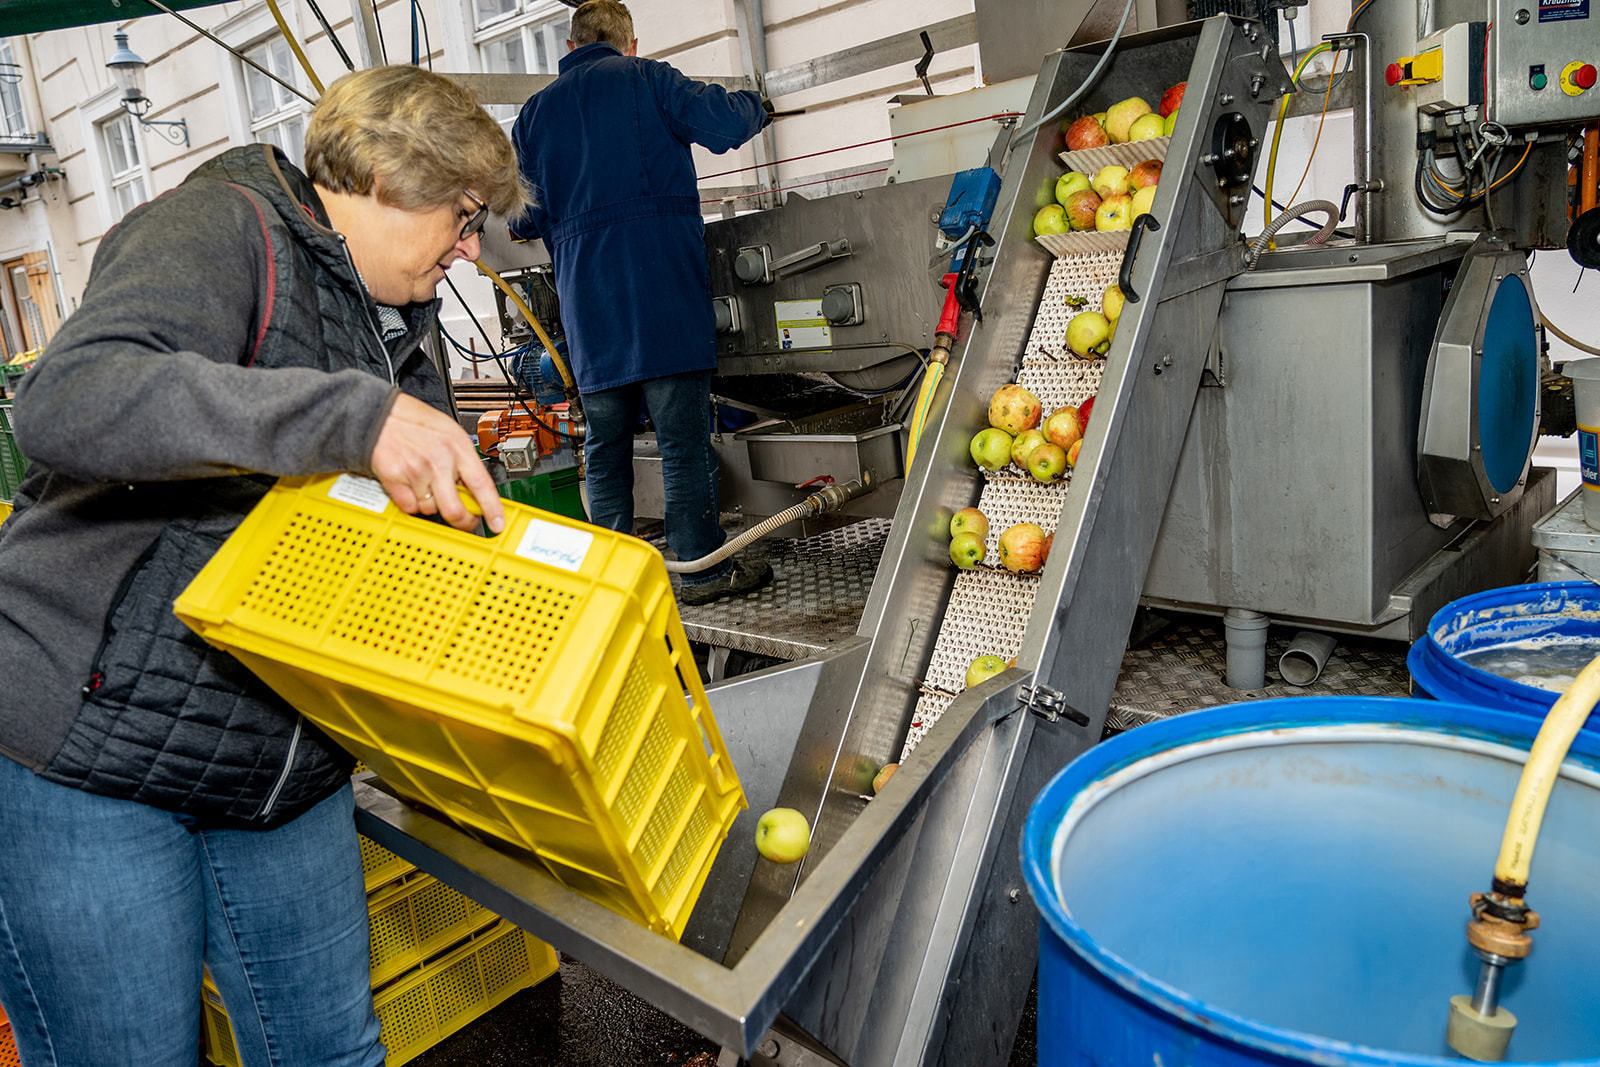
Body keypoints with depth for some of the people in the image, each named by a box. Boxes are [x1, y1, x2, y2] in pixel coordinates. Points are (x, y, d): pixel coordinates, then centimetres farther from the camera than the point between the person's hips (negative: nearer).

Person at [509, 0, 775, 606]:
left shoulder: (534, 112, 18)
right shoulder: (644, 79, 5)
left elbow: (529, 216, 21)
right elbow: (721, 124, -7)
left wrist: (526, 226, 45)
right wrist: (754, 105, 15)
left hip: (586, 305, 4)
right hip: (663, 290, -4)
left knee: (604, 443, 10)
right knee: (683, 436, -1)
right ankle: (702, 567, 3)